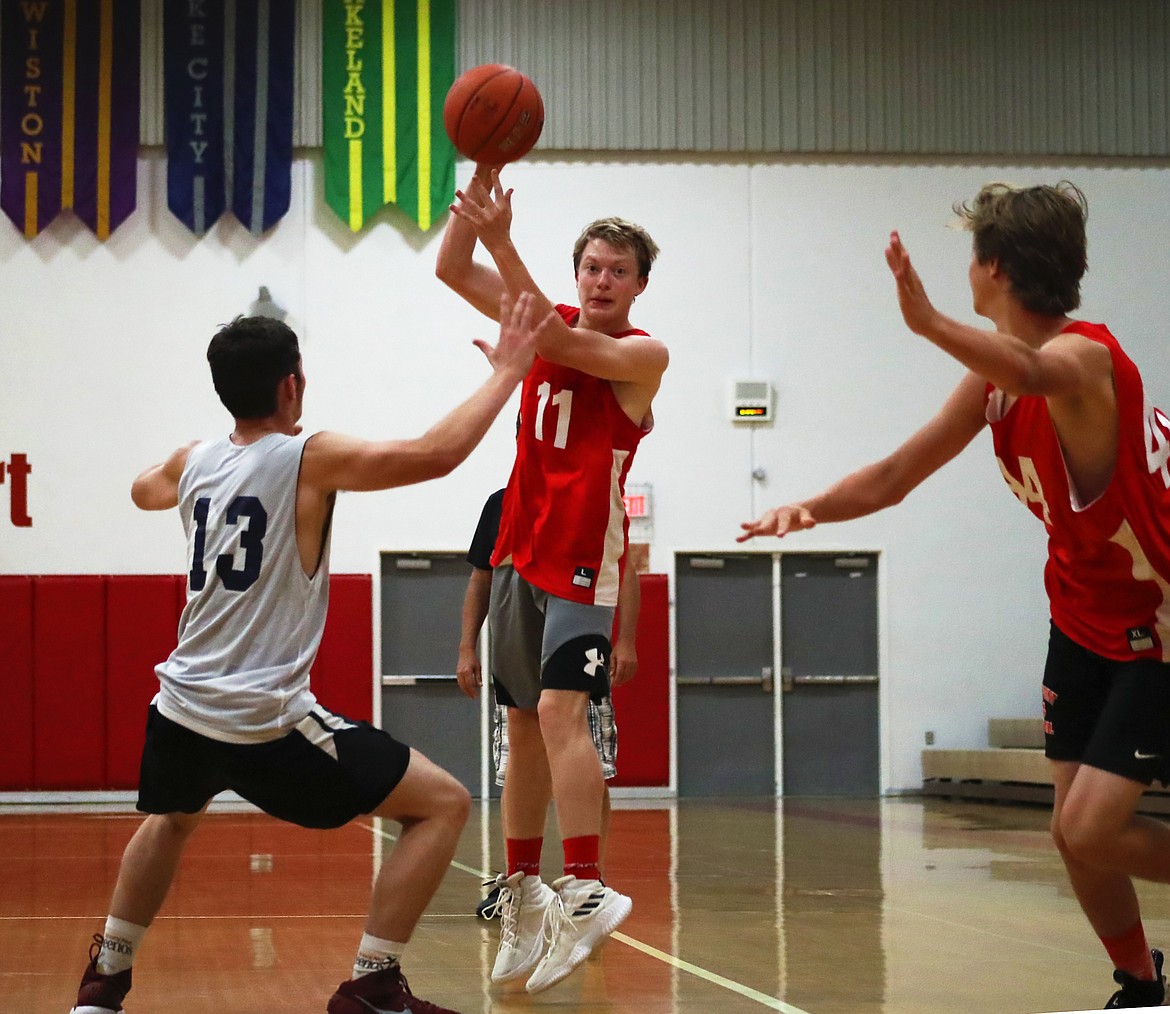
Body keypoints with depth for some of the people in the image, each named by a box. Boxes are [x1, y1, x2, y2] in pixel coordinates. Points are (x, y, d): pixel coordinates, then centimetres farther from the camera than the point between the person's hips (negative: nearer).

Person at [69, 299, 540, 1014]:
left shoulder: (193, 461, 10)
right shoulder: (310, 459, -9)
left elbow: (144, 491, 35)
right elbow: (438, 454, -18)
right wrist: (508, 371, -8)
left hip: (181, 711, 7)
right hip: (266, 721, -7)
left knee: (174, 818, 39)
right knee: (444, 805, 0)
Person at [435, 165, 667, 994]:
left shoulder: (643, 355, -7)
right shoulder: (554, 324, 9)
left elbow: (554, 340, -24)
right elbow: (453, 270, 1)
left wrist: (501, 239, -31)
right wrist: (481, 180, -14)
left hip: (584, 560, -6)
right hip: (520, 552, 7)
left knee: (559, 711, -21)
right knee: (523, 727, 10)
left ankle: (585, 893, -26)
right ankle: (524, 895, 18)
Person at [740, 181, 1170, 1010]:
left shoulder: (1084, 356, -25)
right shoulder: (994, 375, 2)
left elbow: (1035, 373, -52)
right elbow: (897, 475, 8)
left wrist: (931, 325, -69)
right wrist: (811, 509, -9)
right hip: (1086, 621, 8)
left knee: (1091, 829, -15)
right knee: (1074, 832, 7)